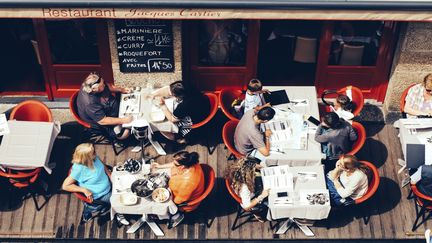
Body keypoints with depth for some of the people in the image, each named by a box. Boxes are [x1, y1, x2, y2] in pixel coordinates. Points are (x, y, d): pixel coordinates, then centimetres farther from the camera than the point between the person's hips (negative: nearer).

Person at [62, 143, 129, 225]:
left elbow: (104, 167, 11)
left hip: (109, 187, 7)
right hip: (100, 196, -7)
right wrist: (84, 190, -26)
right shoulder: (78, 169, -26)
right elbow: (65, 186, -22)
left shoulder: (94, 158, -9)